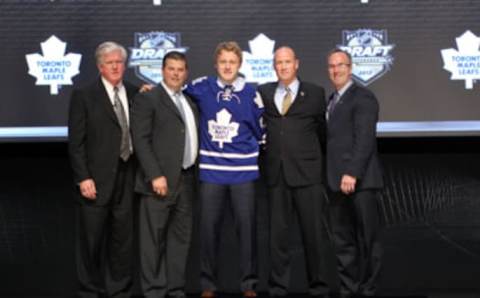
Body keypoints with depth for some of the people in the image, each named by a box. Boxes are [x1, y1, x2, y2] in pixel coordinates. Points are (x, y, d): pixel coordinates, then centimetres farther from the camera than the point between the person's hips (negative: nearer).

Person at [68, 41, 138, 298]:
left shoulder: (135, 94, 9)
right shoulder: (84, 97, -2)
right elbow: (76, 142, -6)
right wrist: (83, 178, -12)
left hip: (127, 177, 4)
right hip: (97, 179, -3)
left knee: (123, 237, 11)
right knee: (91, 239, 5)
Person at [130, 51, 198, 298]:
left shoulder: (190, 102, 17)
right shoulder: (147, 99, -4)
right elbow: (141, 141, -12)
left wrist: (194, 175, 8)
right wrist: (155, 176, -18)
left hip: (186, 180, 7)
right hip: (161, 180, -7)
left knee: (180, 237, 10)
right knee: (154, 239, -1)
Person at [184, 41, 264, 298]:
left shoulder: (250, 93, 0)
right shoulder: (202, 88, 1)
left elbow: (259, 130, 9)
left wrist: (245, 146, 5)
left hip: (243, 171, 0)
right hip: (211, 170, 1)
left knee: (246, 226, 3)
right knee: (208, 227, 5)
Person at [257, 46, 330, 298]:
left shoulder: (315, 93, 5)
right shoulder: (263, 93, 10)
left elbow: (322, 128, 12)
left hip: (307, 172, -2)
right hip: (276, 173, 2)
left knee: (314, 232, 2)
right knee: (277, 233, 7)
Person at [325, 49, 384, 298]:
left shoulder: (362, 97, -6)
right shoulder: (332, 100, 18)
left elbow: (365, 139, -15)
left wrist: (352, 173, -22)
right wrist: (332, 176, 8)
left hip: (359, 180, -8)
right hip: (337, 180, 8)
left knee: (367, 238, 1)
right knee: (342, 239, 10)